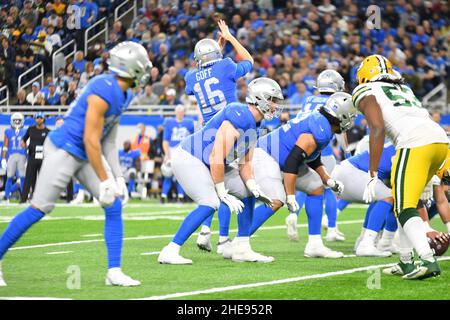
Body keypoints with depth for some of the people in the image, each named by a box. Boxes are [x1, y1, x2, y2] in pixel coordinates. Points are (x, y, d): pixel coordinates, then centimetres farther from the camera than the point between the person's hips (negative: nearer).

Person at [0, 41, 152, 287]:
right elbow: (91, 141, -24)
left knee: (114, 206, 0)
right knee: (39, 209, -5)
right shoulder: (103, 93, -25)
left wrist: (117, 176, 8)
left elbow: (108, 140, 12)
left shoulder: (123, 95, 5)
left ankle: (114, 272, 3)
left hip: (85, 156, 9)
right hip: (63, 151, -9)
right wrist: (105, 181, -20)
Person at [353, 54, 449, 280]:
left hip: (416, 143, -7)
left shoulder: (366, 93, 11)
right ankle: (406, 263, 19)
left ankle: (428, 261, -23)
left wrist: (373, 175, -5)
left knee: (404, 209, -7)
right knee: (404, 205, 20)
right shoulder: (403, 89, 32)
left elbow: (377, 128, -4)